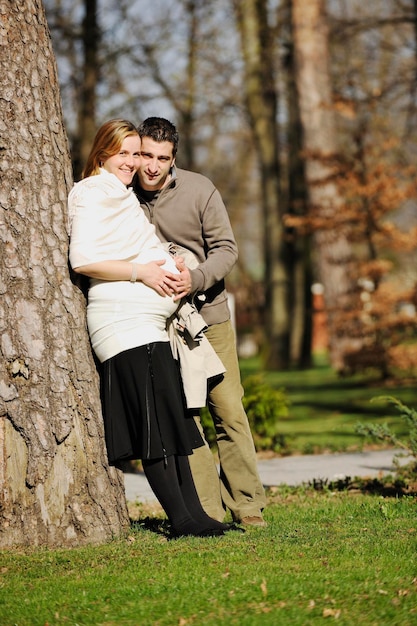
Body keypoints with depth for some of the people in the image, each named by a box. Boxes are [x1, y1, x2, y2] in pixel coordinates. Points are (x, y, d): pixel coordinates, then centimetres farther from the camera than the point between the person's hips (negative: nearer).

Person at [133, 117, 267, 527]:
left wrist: (196, 279, -22)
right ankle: (205, 510, 0)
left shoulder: (199, 190, -6)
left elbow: (225, 248, -3)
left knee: (229, 411, 1)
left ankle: (247, 506, 9)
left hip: (209, 314, 0)